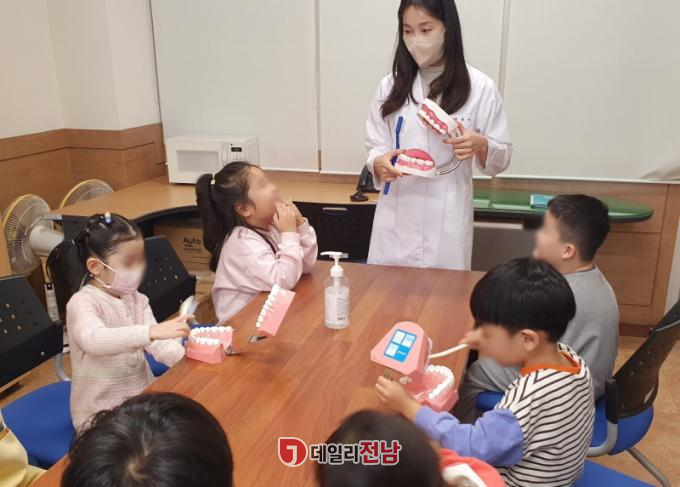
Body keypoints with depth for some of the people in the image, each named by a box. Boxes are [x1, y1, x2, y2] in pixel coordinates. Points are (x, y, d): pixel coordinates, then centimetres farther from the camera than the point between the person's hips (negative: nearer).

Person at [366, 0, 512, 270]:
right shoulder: (390, 85, 5)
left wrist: (480, 145, -19)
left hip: (447, 221, -2)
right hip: (395, 219, 2)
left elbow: (502, 158, 2)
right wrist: (379, 163, -16)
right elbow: (374, 146, 7)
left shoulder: (480, 87, -3)